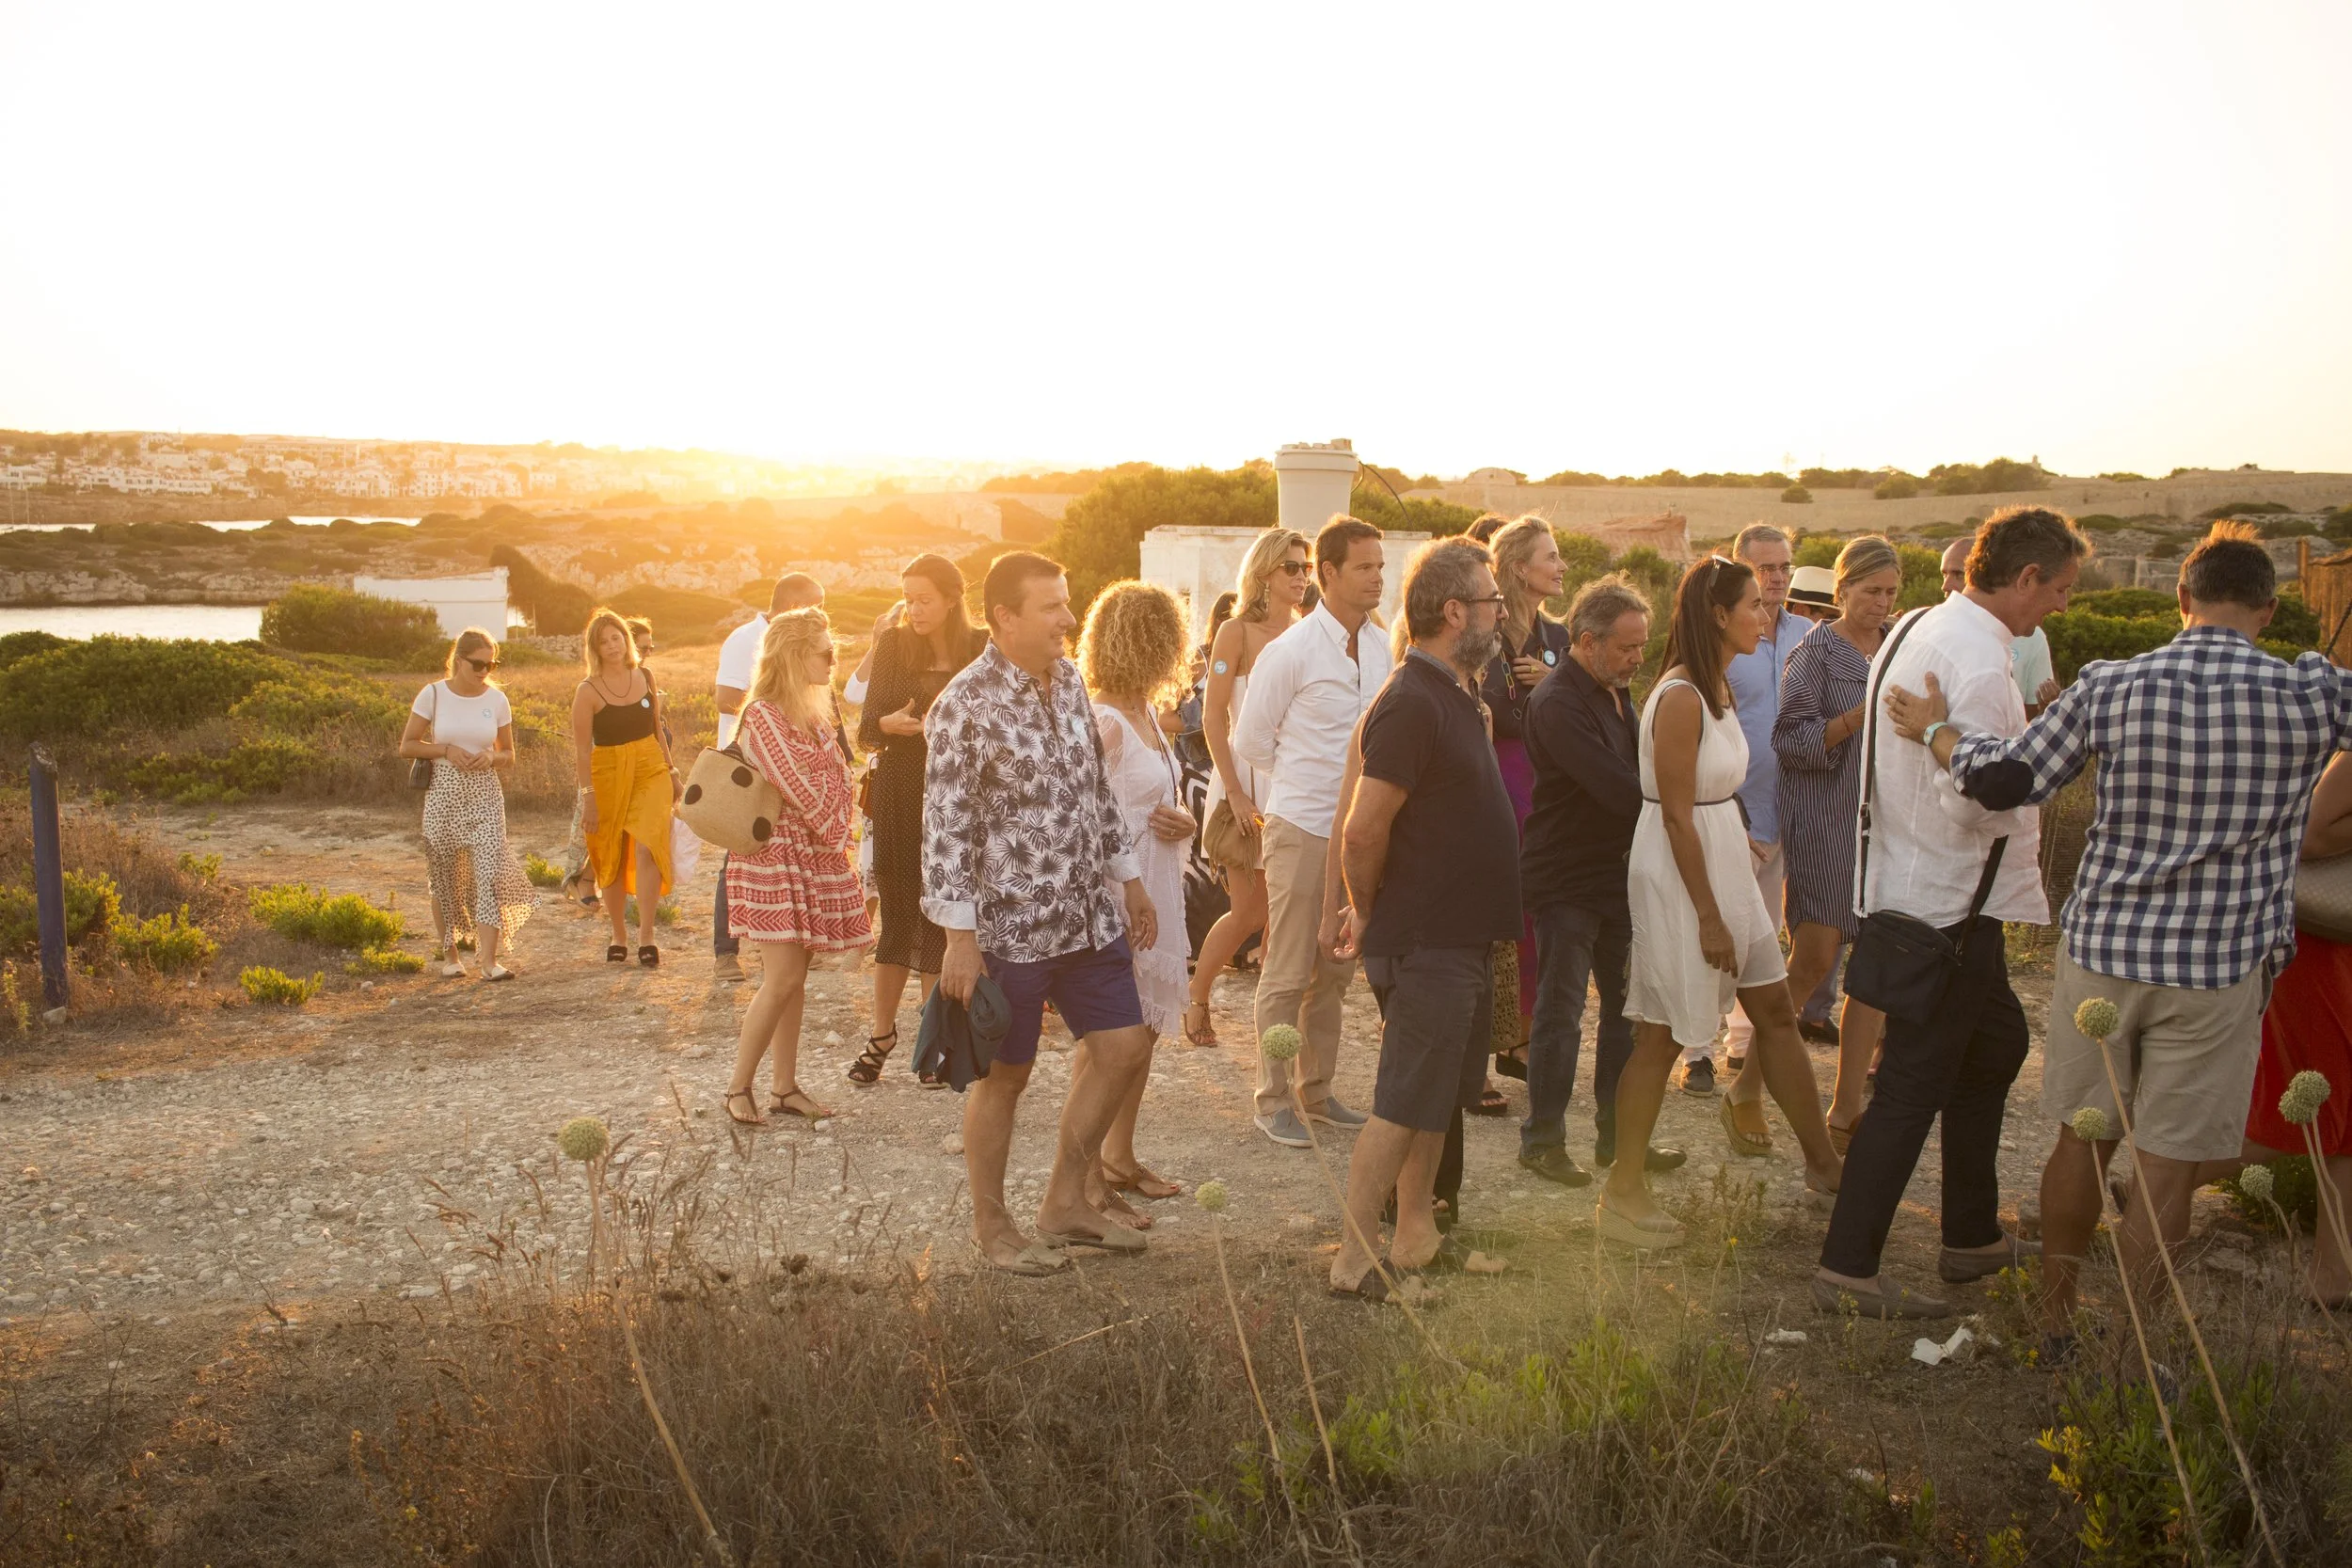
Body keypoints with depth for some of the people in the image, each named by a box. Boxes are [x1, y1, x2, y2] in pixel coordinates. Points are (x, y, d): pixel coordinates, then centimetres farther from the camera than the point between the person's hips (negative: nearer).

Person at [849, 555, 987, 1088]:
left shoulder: (981, 651, -1)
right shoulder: (893, 645, 2)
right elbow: (866, 727, 2)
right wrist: (889, 724, -18)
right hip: (900, 798, 1)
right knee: (898, 918, 4)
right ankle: (881, 1035, 15)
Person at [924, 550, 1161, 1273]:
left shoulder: (1069, 680, 7)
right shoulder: (964, 705, -16)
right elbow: (945, 827, -17)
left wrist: (1128, 877, 18)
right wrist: (960, 939, -19)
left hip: (1089, 913, 7)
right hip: (1010, 923, -7)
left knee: (1123, 1047, 11)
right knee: (1005, 1075, 6)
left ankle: (1065, 1201, 27)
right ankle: (991, 1225, 25)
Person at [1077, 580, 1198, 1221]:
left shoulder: (1147, 715, 11)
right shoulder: (1103, 723, -17)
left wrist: (1184, 822, -2)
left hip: (1158, 892, 9)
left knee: (1143, 1031, 16)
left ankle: (1120, 1155, 29)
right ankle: (1089, 1178, 7)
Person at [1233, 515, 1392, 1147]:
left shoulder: (1381, 646, 5)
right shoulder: (1291, 652, -12)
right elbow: (1250, 741, -3)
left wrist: (1336, 783, 6)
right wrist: (1307, 784, 6)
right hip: (1302, 829, -6)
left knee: (1336, 969, 13)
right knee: (1288, 972, 1)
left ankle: (1316, 1091, 25)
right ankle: (1272, 1101, 11)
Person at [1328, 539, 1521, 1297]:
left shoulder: (1456, 694, 11)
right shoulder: (1412, 705, -21)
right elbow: (1363, 833, -23)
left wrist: (1374, 913, 14)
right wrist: (1371, 914, -7)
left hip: (1462, 936, 9)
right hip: (1426, 943, -9)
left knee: (1436, 1098, 17)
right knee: (1402, 1106, -3)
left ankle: (1415, 1235, 29)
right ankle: (1355, 1259, 5)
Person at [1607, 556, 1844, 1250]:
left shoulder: (1717, 687, 9)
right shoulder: (1681, 698, -21)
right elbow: (1677, 816, -21)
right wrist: (1708, 917, -19)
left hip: (1723, 860, 9)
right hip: (1677, 872, -9)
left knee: (1775, 1008, 16)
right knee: (1662, 1034, -1)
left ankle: (1821, 1160, 30)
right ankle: (1621, 1197, 10)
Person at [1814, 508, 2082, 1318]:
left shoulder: (1917, 628, 8)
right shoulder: (1980, 664, -22)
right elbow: (1971, 801, -28)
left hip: (1905, 880, 10)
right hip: (1950, 902, -10)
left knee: (1995, 1044, 23)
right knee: (1914, 1085, -3)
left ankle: (1972, 1236, 34)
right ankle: (1846, 1269, 4)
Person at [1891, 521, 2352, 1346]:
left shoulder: (2110, 686, -5)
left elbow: (2004, 781, -4)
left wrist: (1936, 727, 13)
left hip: (2100, 949, 2)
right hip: (2216, 968, -2)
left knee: (2082, 1141, 17)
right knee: (2169, 1170, 6)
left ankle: (2056, 1317, 32)